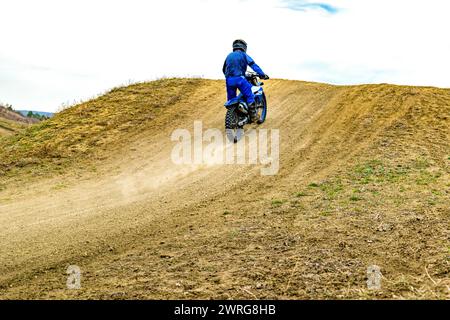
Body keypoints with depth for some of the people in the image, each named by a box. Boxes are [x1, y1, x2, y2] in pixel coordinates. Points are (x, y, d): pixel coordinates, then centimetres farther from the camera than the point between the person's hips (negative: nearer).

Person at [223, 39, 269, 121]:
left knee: (231, 99, 16)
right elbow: (253, 65, -4)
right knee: (249, 96, 2)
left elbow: (224, 69, 28)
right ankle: (253, 115, -1)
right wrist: (262, 74, -4)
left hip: (229, 80, 6)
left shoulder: (229, 56, 21)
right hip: (239, 79, -5)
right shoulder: (244, 55, 5)